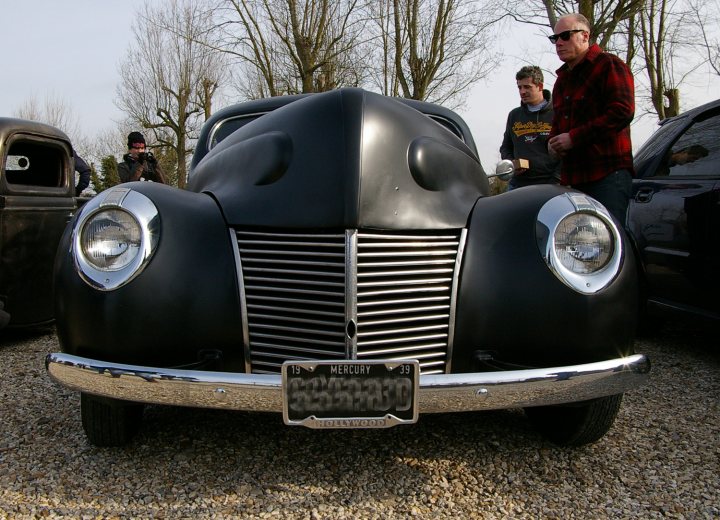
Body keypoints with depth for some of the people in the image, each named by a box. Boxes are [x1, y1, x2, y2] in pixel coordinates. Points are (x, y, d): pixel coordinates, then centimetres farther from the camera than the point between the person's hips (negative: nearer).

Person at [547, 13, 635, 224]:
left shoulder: (609, 65, -1)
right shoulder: (562, 78, 24)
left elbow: (622, 112, -14)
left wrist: (574, 137, -15)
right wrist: (553, 141, 10)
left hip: (607, 175, -8)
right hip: (572, 176, 8)